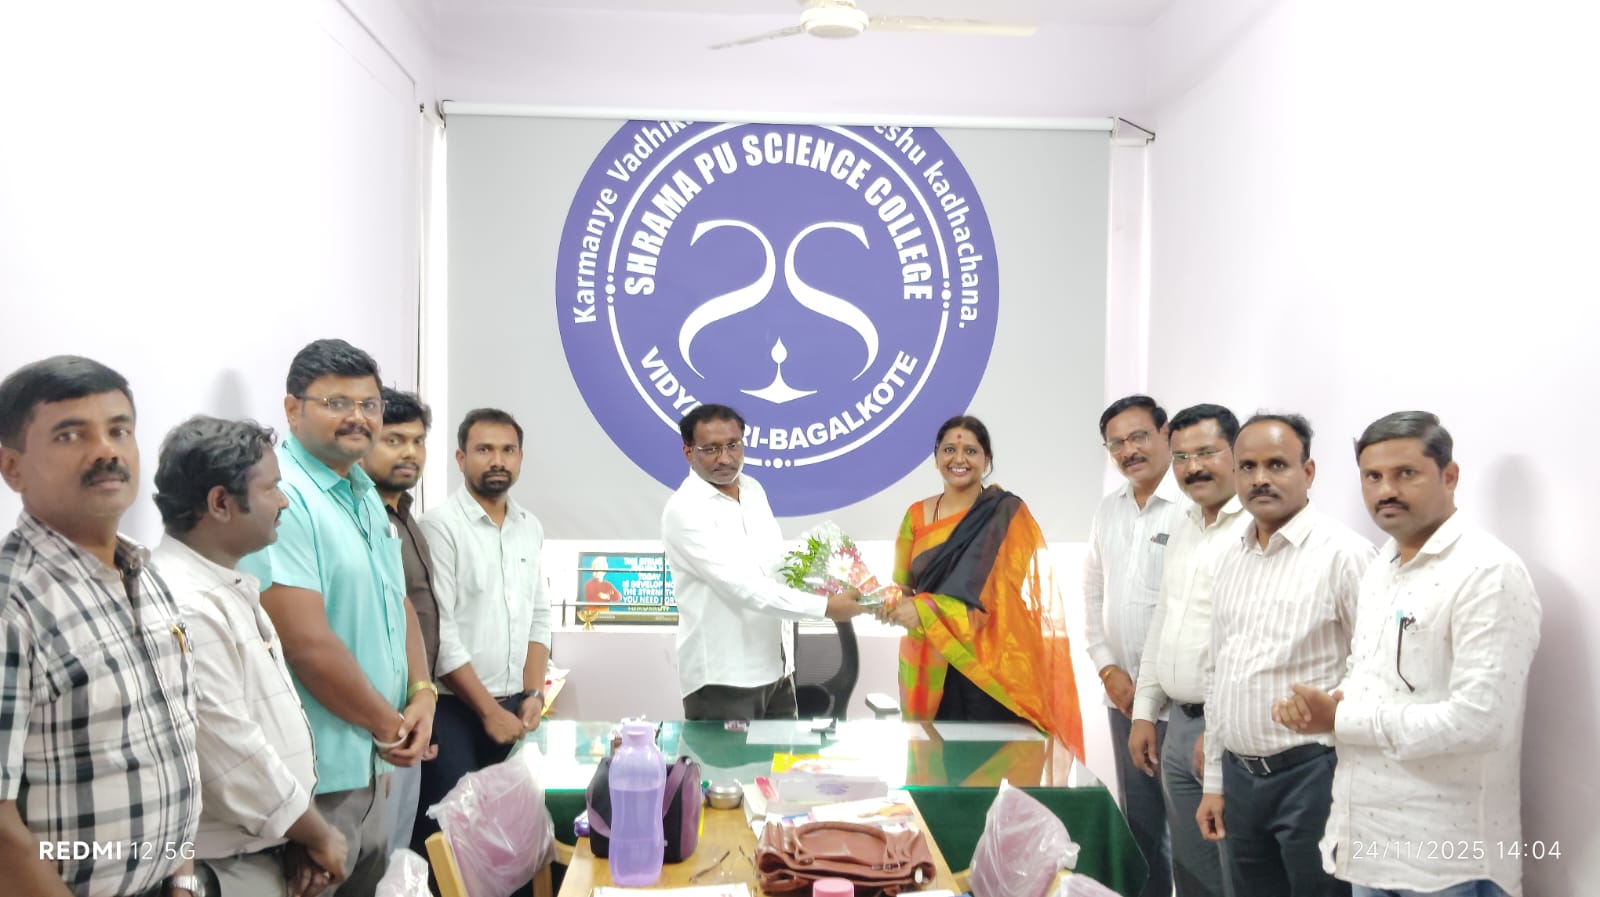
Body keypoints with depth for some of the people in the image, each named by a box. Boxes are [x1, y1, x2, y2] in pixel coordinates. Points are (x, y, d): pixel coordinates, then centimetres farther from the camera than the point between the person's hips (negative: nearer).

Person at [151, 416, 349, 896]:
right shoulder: (184, 607, -24)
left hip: (265, 850, 9)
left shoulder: (229, 587, 9)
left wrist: (306, 832, 3)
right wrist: (317, 833, -10)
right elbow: (232, 757, -24)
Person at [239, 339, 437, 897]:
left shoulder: (365, 495, 11)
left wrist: (420, 696, 0)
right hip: (317, 773, -9)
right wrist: (391, 726, -13)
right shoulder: (282, 498, -20)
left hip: (371, 763, 9)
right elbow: (307, 643, -24)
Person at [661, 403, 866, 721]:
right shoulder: (685, 510, -17)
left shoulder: (753, 489, 8)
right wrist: (824, 607, -23)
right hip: (721, 677, -7)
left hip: (776, 668, 7)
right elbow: (741, 587, -24)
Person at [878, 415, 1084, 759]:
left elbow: (999, 591, -11)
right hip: (929, 666, 3)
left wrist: (927, 609, -22)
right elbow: (901, 585, 14)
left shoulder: (1006, 514, -1)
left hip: (984, 663, -3)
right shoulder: (917, 515, 11)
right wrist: (892, 603, -10)